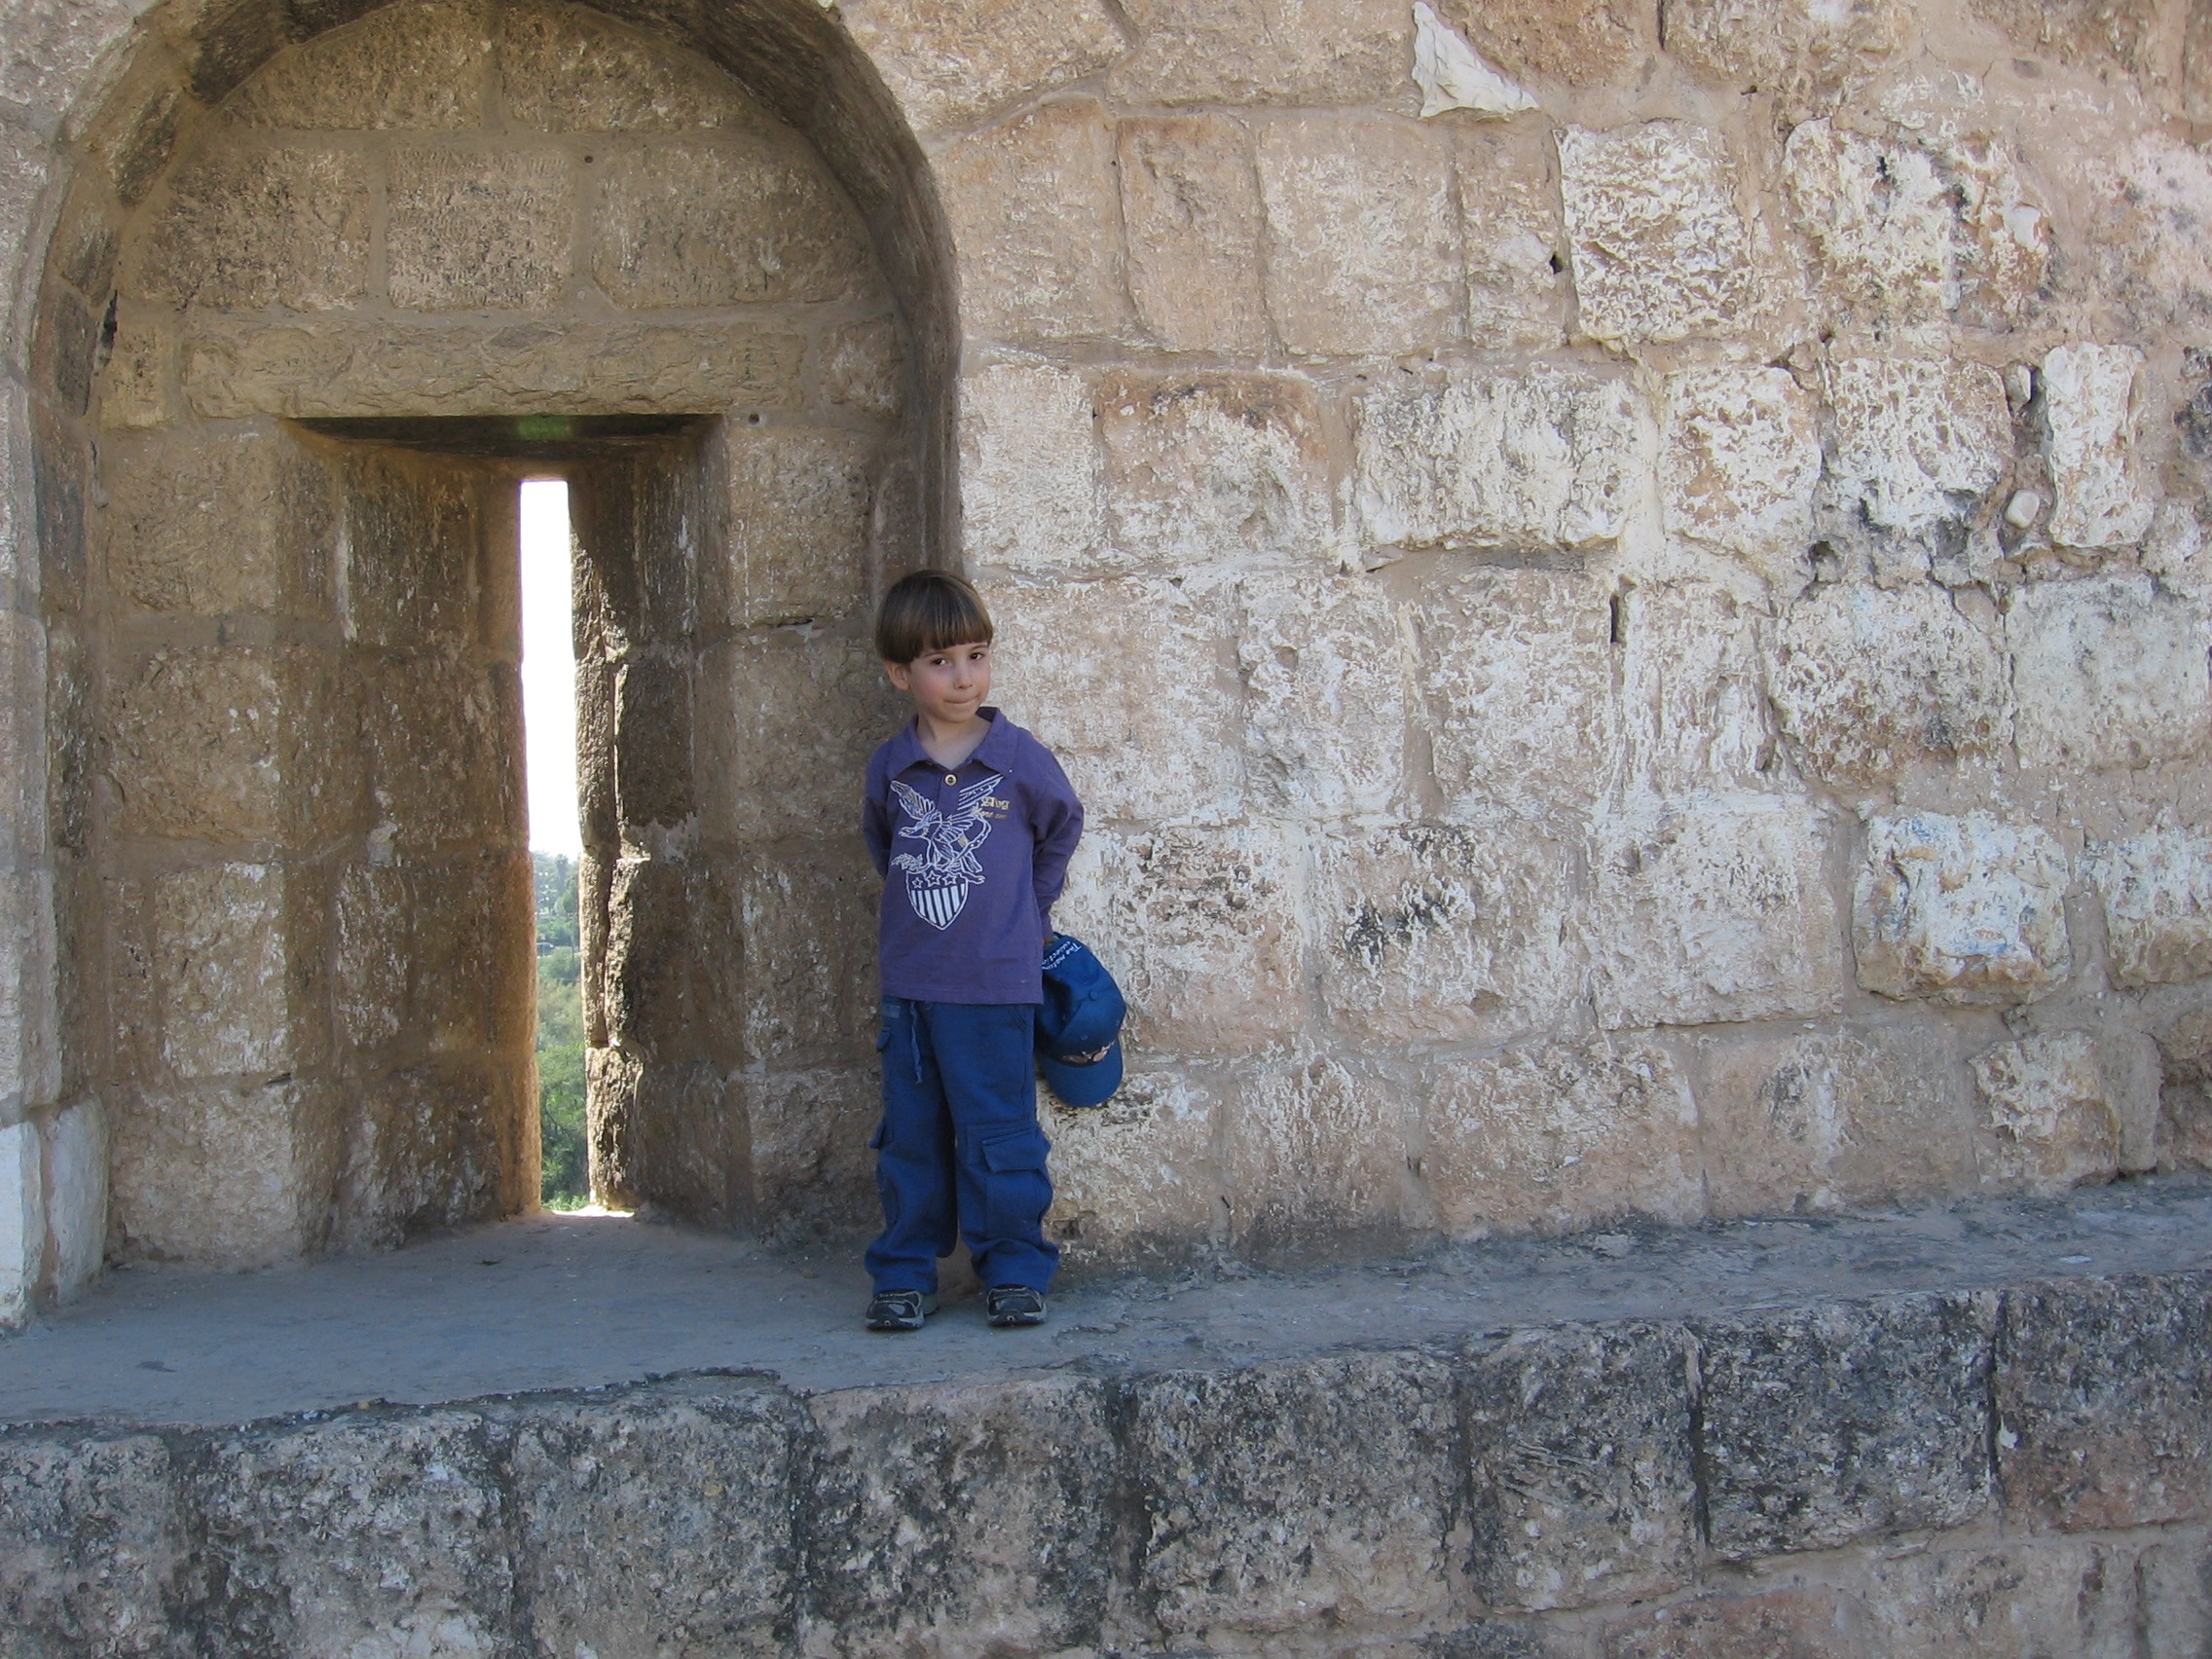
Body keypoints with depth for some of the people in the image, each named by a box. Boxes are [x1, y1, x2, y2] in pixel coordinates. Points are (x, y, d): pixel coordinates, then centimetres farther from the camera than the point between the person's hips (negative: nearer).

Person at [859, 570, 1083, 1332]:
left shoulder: (1019, 757, -5)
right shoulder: (889, 767, 2)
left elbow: (1062, 827, 12)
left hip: (996, 984, -3)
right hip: (909, 983, 3)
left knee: (1000, 1138, 1)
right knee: (910, 1136, 9)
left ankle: (1015, 1272, 12)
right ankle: (904, 1275, 17)